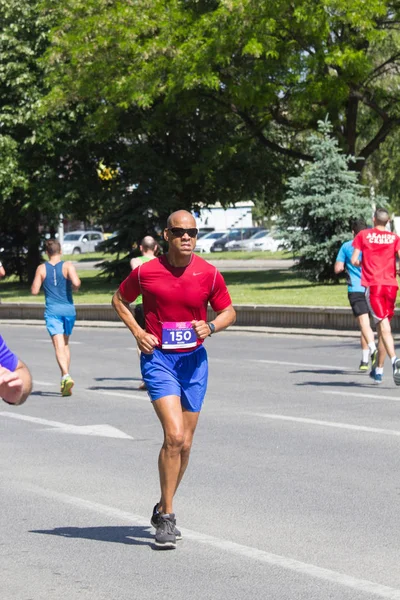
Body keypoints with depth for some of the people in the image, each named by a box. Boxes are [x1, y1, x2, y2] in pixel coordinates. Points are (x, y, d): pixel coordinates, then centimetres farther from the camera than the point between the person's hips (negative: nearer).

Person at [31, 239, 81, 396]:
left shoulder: (41, 269, 1)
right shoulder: (67, 266, -3)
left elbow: (34, 291, 1)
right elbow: (76, 283, -18)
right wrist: (75, 286, 5)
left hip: (52, 311, -1)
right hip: (68, 310, 1)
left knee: (59, 346, -11)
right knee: (65, 344, 20)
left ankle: (66, 376, -32)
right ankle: (65, 377, 19)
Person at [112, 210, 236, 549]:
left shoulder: (209, 274, -2)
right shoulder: (146, 273, -6)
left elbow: (229, 311, 11)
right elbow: (120, 299, 12)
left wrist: (211, 327, -11)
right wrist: (137, 332, -2)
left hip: (194, 360, 3)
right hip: (158, 359, -3)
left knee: (185, 443, 8)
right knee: (174, 435, -18)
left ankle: (163, 510, 29)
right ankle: (166, 518, -8)